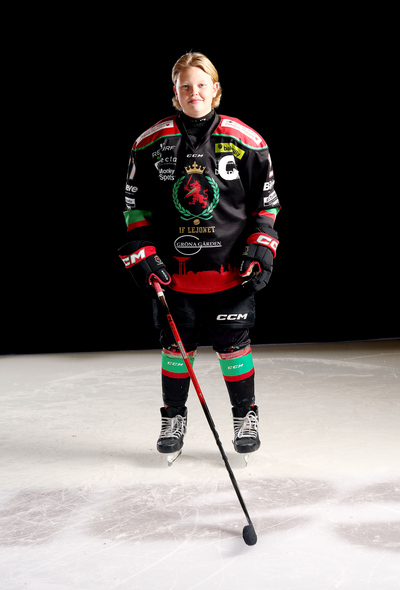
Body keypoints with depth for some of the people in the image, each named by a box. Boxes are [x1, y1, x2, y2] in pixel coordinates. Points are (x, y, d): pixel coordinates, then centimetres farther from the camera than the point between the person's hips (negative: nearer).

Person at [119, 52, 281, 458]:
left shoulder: (245, 142, -2)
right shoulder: (152, 143, 0)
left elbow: (266, 201, 6)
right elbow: (136, 204, 7)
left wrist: (260, 249, -4)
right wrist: (142, 253, -1)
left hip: (231, 268, -1)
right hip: (173, 268, 1)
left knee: (233, 344, 5)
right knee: (176, 344, 9)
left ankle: (245, 417, 24)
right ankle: (173, 419, 28)